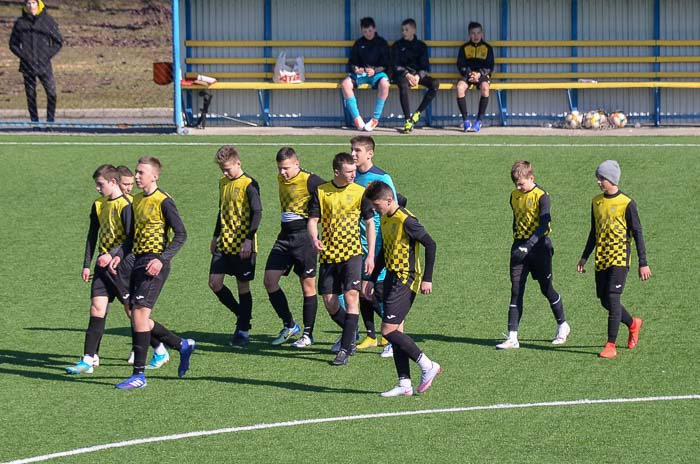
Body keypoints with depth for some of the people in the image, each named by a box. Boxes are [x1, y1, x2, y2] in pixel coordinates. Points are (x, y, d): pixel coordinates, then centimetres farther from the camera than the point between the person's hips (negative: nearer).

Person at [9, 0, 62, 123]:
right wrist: (23, 55, -5)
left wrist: (48, 55, -6)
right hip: (27, 66, 1)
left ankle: (50, 120, 2)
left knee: (52, 93, -10)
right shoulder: (20, 23, 3)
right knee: (30, 95, 3)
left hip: (44, 65, -1)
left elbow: (58, 42, 6)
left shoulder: (48, 20, 1)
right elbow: (13, 44, 9)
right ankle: (34, 121, 12)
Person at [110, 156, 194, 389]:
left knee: (140, 313, -14)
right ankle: (183, 345, 26)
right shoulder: (137, 200, 15)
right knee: (137, 317, 8)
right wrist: (120, 256, 9)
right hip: (137, 262, 9)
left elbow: (181, 234, -11)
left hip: (154, 263, -9)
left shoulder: (163, 201, -10)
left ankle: (139, 374, -11)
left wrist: (162, 259, -21)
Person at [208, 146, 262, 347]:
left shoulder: (249, 185, -12)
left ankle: (243, 330, 9)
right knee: (214, 282, -1)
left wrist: (249, 239, -22)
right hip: (224, 244, 7)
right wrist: (216, 236, 22)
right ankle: (241, 314, 18)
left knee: (243, 286, 0)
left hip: (242, 245, -7)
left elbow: (257, 212, -16)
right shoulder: (223, 182, 12)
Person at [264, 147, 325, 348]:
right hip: (285, 236, 7)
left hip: (303, 237, -7)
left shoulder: (309, 180, -15)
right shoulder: (281, 180, 9)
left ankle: (308, 334, 9)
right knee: (269, 281, 0)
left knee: (308, 285, 0)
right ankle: (289, 325, 14)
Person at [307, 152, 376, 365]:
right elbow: (313, 220, 4)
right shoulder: (321, 192, 2)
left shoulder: (360, 192, -1)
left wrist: (371, 255, -2)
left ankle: (345, 349, -15)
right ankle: (351, 333, 31)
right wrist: (314, 238, -19)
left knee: (351, 295, -17)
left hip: (352, 253, -2)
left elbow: (370, 223, 4)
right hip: (328, 254, 2)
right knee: (330, 303, 3)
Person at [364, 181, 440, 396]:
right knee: (395, 331, 6)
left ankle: (428, 366, -2)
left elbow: (430, 245, -17)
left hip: (405, 281, -9)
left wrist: (427, 279, -17)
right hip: (391, 279, 9)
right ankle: (405, 384, 9)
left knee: (389, 330, -12)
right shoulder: (385, 219, 11)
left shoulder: (406, 220, -17)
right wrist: (372, 279, 24)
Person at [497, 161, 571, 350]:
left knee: (547, 289, 8)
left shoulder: (541, 196, -13)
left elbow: (544, 225, -23)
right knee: (516, 291, -3)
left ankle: (563, 326, 31)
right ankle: (512, 337, -6)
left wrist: (527, 246, -33)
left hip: (538, 246, -5)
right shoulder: (515, 196, 8)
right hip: (520, 247, 5)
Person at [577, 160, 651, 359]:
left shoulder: (626, 204, -8)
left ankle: (611, 345, -12)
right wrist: (584, 257, 18)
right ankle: (633, 324, 33)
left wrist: (643, 263, -7)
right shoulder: (596, 202, 10)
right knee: (605, 301, 7)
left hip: (619, 258, -6)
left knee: (613, 298, -15)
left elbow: (638, 234, -5)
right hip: (601, 259, 6)